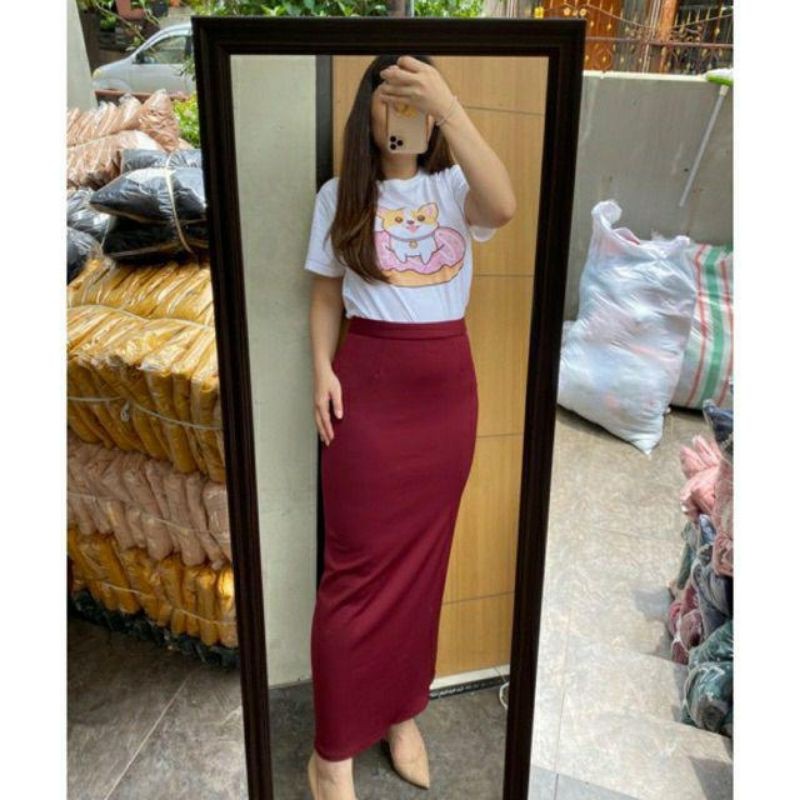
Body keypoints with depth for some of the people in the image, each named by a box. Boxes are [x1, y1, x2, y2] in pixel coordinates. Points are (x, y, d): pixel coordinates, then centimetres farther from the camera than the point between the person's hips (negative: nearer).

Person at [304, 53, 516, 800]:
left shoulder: (453, 188, 2)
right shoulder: (339, 196, 3)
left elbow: (503, 208, -21)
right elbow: (325, 297, 6)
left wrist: (449, 107, -28)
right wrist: (322, 371, -9)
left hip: (447, 386, 2)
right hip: (367, 385, -2)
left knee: (422, 559, 12)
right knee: (358, 568, 0)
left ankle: (402, 714, 32)